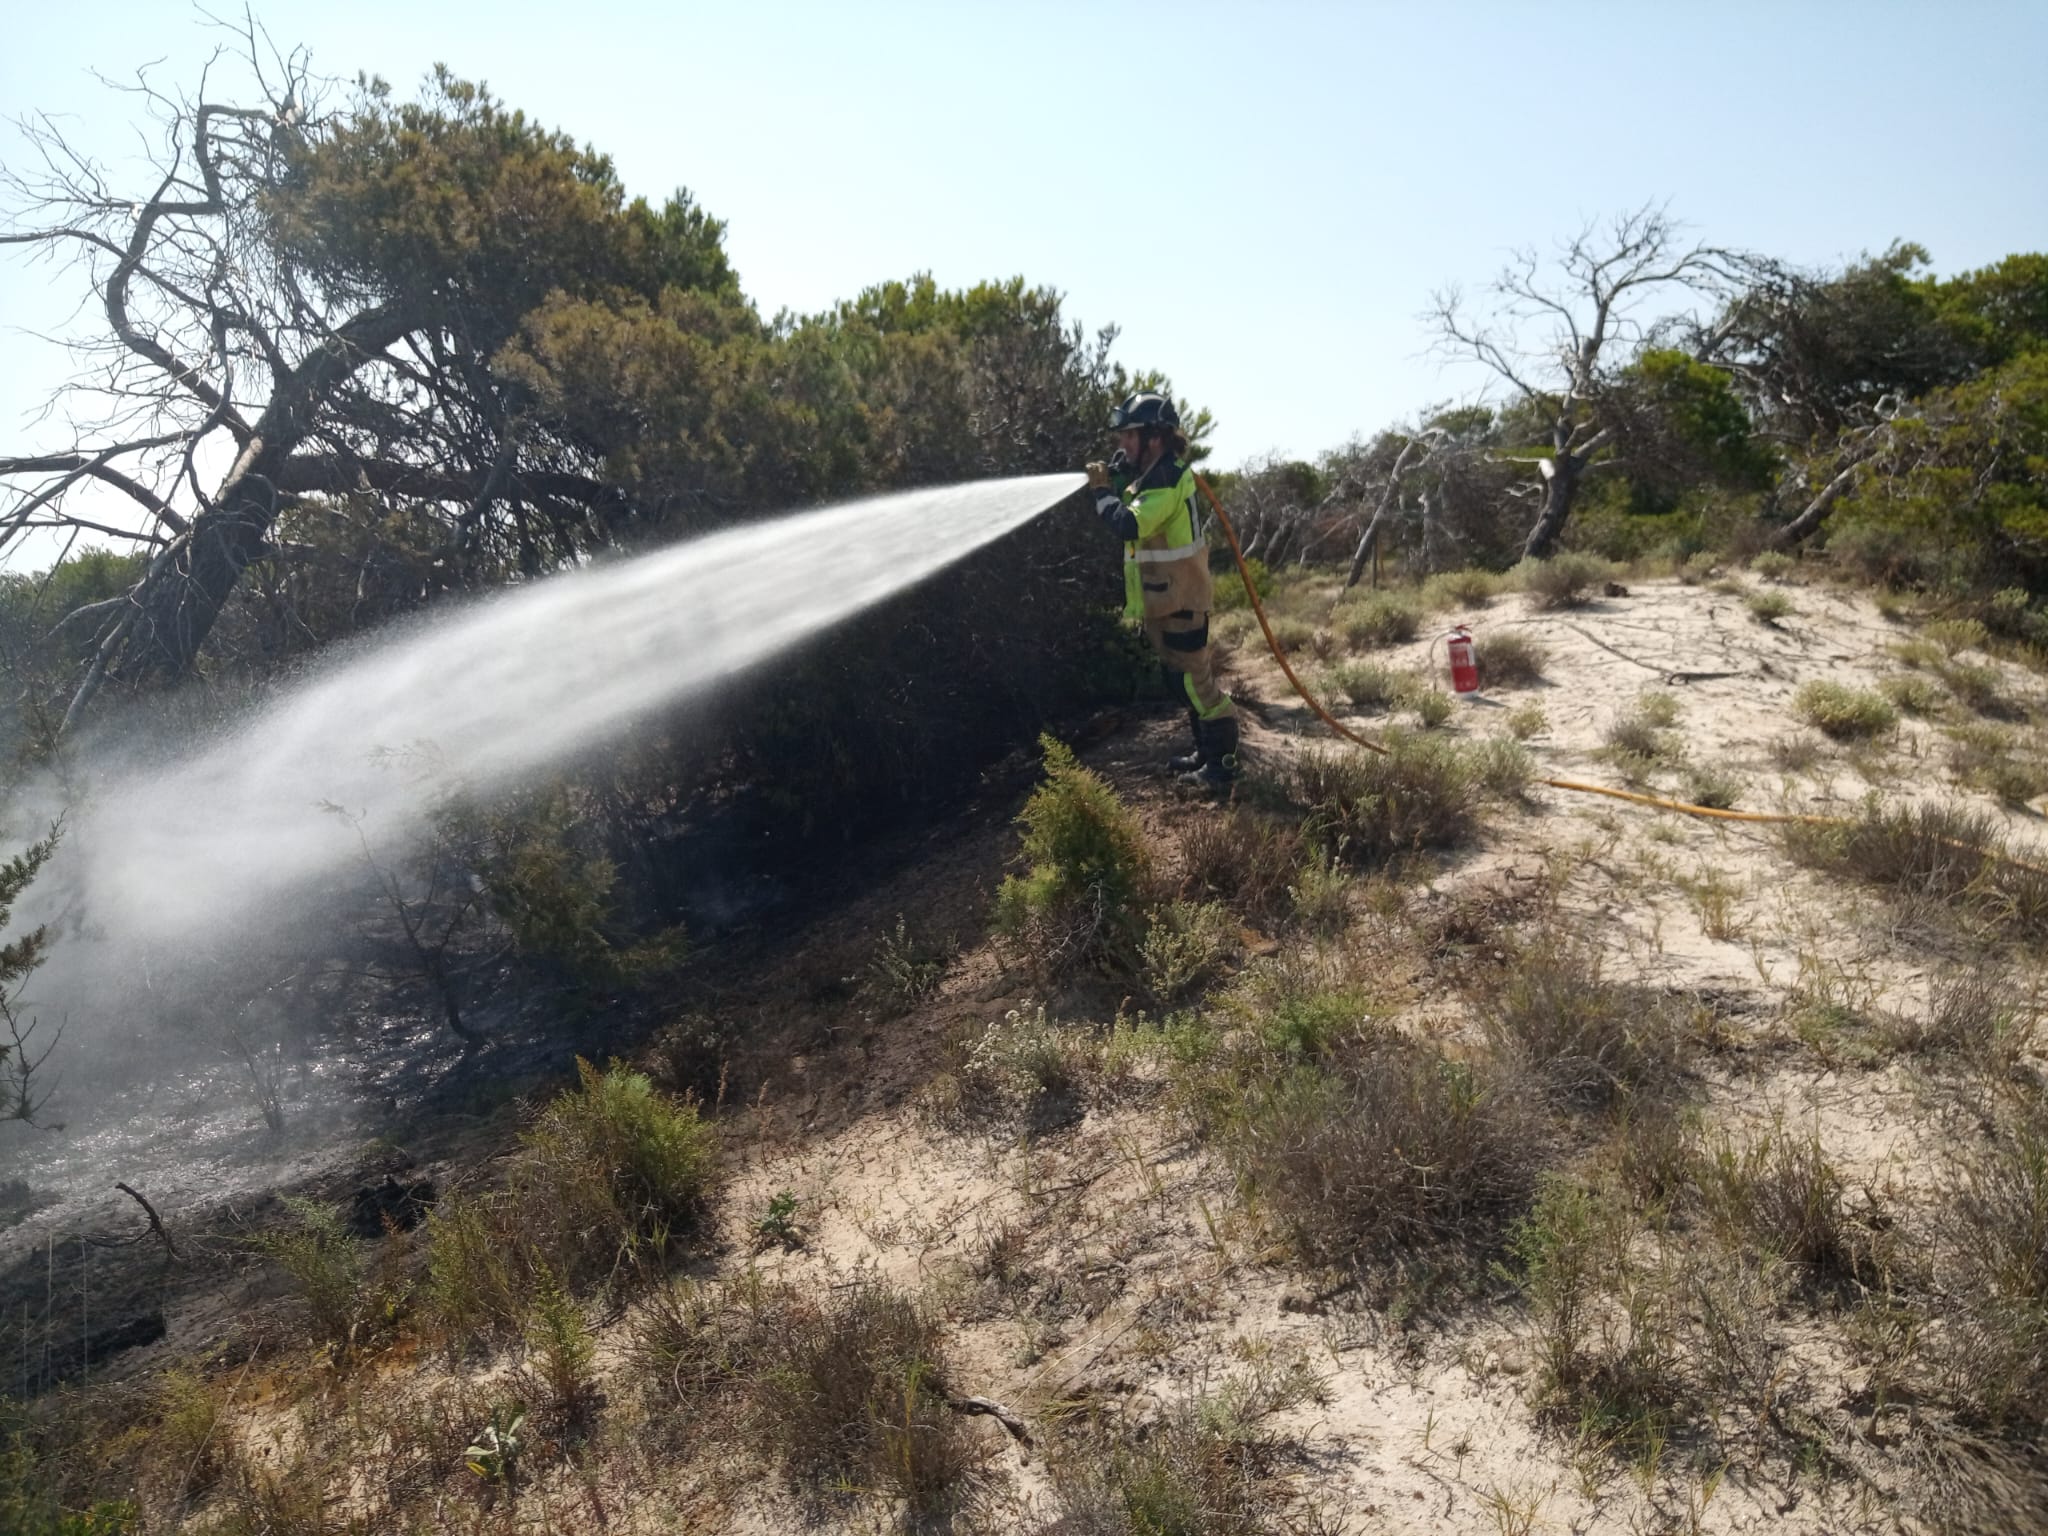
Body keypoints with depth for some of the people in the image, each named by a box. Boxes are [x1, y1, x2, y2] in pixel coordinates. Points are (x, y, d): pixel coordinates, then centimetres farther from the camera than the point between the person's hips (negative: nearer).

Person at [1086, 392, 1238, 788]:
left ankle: (1223, 761, 1)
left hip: (1179, 599, -10)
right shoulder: (1153, 470, 11)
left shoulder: (1166, 481, -22)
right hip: (1165, 597, 10)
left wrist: (1102, 491, -19)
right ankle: (1207, 751, 28)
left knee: (1195, 677, -6)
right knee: (1188, 675, 17)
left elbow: (1128, 524, -34)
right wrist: (1110, 477, 3)